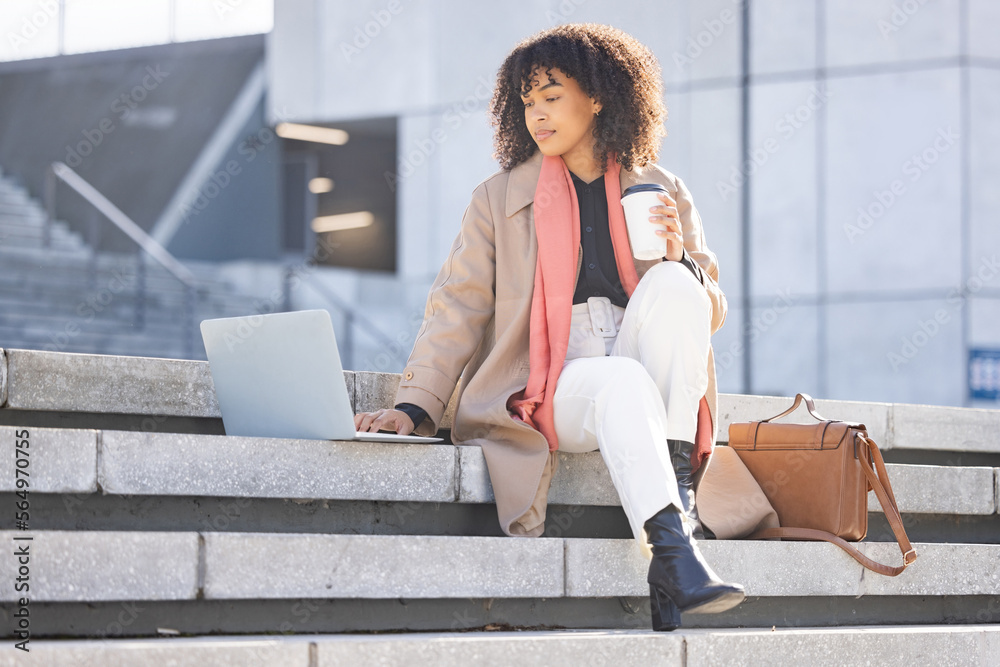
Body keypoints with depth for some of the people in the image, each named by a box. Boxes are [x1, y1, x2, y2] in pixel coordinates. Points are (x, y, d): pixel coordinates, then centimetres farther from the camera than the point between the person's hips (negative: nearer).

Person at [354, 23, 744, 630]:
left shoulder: (664, 194, 17)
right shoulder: (500, 199, 15)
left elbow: (710, 312, 16)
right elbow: (459, 307, 7)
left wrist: (679, 258, -7)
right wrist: (415, 406, -8)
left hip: (651, 380, 2)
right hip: (552, 391, -2)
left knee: (672, 284, -28)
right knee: (625, 381, -37)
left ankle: (678, 483, -32)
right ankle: (674, 559, -53)